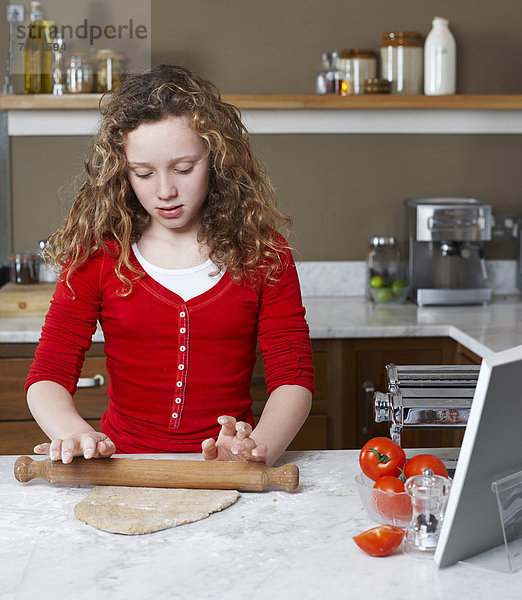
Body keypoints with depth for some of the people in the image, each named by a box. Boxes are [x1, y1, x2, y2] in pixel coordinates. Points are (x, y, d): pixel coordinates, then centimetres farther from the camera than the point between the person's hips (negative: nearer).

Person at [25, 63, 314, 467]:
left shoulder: (262, 251, 3)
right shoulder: (98, 252, 3)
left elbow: (293, 376, -3)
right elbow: (48, 375, 0)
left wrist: (258, 447, -24)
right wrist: (74, 431, -23)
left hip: (225, 480, 0)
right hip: (125, 464, 0)